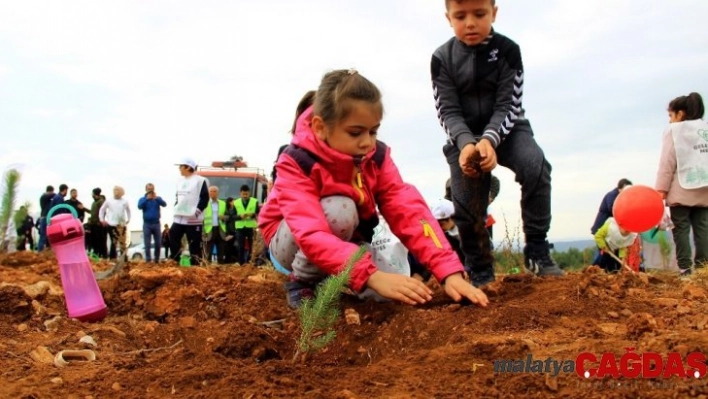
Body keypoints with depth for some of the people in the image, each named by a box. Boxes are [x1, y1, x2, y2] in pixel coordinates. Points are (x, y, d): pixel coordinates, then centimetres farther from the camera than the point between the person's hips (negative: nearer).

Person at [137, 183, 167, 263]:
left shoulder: (158, 198, 4)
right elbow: (139, 206, -16)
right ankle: (148, 260, 2)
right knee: (147, 244, -2)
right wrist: (147, 199, -26)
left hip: (156, 223, 1)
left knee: (158, 243, 4)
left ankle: (157, 260, 16)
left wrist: (156, 198, -30)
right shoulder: (142, 199, 3)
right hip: (147, 224, -1)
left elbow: (164, 204, -14)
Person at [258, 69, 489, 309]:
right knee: (339, 209, -35)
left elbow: (408, 210, -26)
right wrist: (373, 276, -55)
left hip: (348, 241, 5)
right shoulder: (296, 163, -30)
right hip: (292, 242, -5)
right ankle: (302, 283, -12)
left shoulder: (377, 157, -16)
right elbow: (312, 236, -43)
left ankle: (331, 280, 10)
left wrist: (450, 271, -40)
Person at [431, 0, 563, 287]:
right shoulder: (441, 59, -10)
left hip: (505, 129, 0)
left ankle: (537, 251, -17)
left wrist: (489, 139, -34)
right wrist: (466, 144, -32)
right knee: (466, 205, -6)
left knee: (536, 166, -29)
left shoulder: (507, 50, -11)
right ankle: (480, 272, 13)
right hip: (463, 136, 1)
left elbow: (508, 105, -15)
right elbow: (448, 112, -13)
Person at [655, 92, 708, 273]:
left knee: (681, 229, -2)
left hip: (682, 190, -5)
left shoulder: (674, 130, -1)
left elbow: (667, 162, -8)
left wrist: (661, 188, -8)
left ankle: (685, 268, -7)